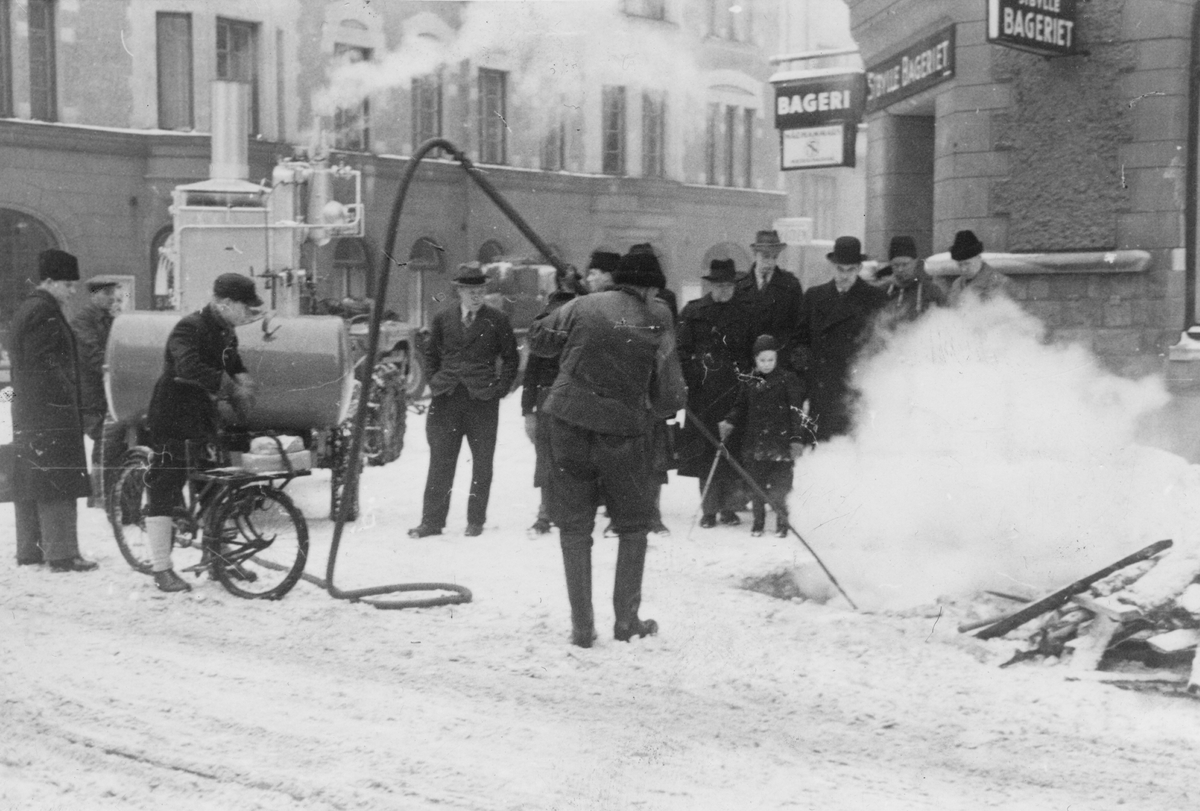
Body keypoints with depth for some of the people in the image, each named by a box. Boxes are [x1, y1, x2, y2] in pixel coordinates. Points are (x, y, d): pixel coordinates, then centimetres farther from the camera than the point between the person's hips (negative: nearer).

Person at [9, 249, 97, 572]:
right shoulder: (45, 312, -14)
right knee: (58, 483, -9)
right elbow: (50, 366, -20)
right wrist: (71, 404, -17)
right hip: (53, 412, -11)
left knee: (29, 482, 14)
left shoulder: (24, 309, 19)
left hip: (26, 412, 11)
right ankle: (61, 554, -8)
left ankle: (28, 549, 21)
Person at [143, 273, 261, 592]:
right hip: (173, 419, -9)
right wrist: (231, 386, -28)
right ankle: (161, 570, -1)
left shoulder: (226, 332, 8)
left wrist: (242, 381, -3)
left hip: (204, 419, 9)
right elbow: (189, 368, -35)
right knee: (164, 491, -5)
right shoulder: (189, 328, -19)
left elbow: (234, 366, 21)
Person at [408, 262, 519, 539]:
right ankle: (432, 521, 6)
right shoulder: (443, 319, 8)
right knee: (440, 462, 2)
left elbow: (511, 358, 6)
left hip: (483, 401, -2)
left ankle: (476, 521, 14)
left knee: (482, 463, 5)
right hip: (446, 400, 2)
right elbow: (431, 354, 18)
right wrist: (435, 382, 7)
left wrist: (500, 388, -2)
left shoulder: (497, 320, 1)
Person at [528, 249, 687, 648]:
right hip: (623, 430, -1)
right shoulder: (656, 327, -2)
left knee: (574, 525, 10)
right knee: (633, 524, 18)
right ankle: (627, 620, 19)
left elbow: (538, 339, 8)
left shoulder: (583, 307, -1)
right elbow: (671, 399, -1)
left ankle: (581, 626, 9)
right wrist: (656, 408, 21)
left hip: (569, 422, 1)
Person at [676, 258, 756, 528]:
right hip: (702, 391, -1)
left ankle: (728, 506, 8)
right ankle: (709, 508, 5)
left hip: (734, 391, 1)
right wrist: (686, 381, -6)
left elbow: (752, 353, 16)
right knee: (705, 448, -2)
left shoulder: (743, 314, 12)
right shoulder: (692, 312, 6)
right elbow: (682, 351, 3)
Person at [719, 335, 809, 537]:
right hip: (755, 441, 3)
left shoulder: (787, 380, 0)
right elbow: (741, 407, 17)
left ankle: (782, 521, 10)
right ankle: (758, 521, 18)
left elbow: (797, 412, -1)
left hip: (781, 440, -3)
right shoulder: (750, 382, 10)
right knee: (756, 483, 4)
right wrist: (729, 422, -1)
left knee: (780, 483, -4)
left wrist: (797, 438, -8)